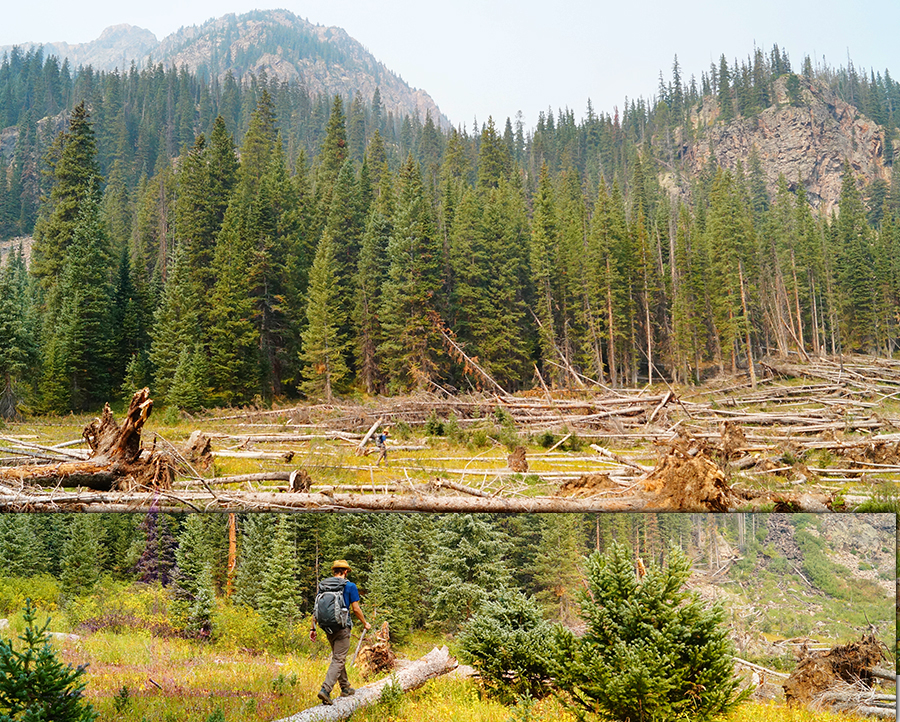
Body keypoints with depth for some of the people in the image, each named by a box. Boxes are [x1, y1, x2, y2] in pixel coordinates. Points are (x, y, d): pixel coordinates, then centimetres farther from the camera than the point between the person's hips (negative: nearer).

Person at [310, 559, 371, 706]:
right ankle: (325, 690, -19)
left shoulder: (324, 585, 8)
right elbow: (356, 609, -5)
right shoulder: (350, 586, -5)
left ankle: (345, 688, 29)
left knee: (338, 657, 19)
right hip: (342, 627, -6)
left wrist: (313, 628, 10)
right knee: (338, 660, -5)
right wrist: (365, 623, 9)